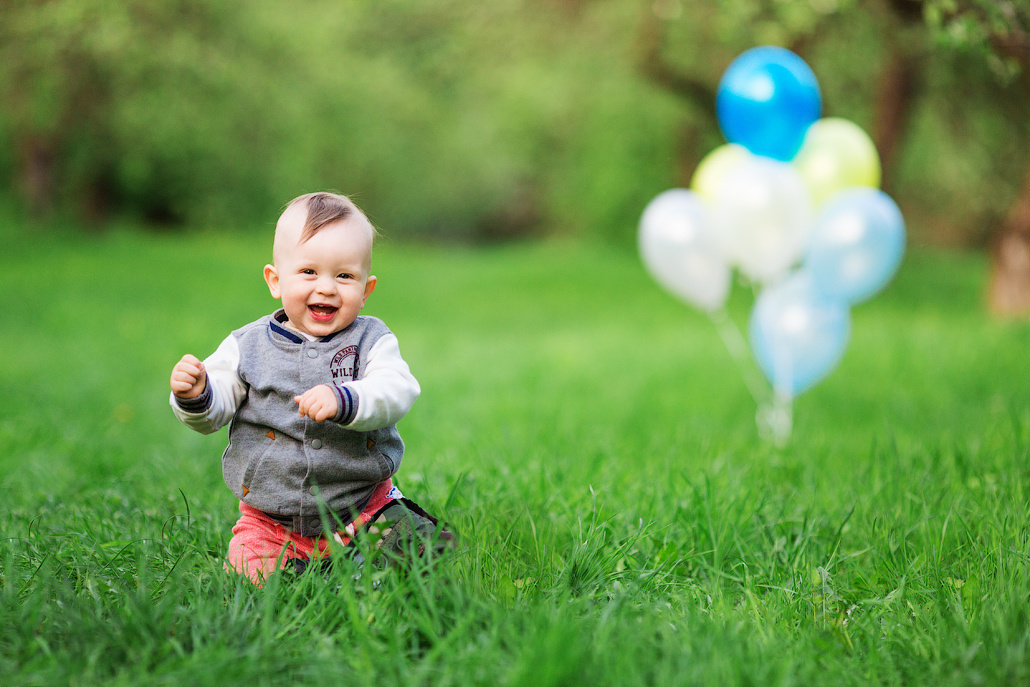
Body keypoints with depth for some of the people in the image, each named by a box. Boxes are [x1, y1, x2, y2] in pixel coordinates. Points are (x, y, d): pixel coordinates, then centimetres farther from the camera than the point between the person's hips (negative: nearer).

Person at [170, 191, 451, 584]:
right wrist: (195, 395, -23)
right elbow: (212, 413, 1)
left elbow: (396, 391, -22)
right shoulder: (248, 346, 0)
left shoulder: (371, 341, -4)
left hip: (363, 509, -1)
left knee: (423, 549, -17)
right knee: (248, 580, -15)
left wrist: (344, 400, -40)